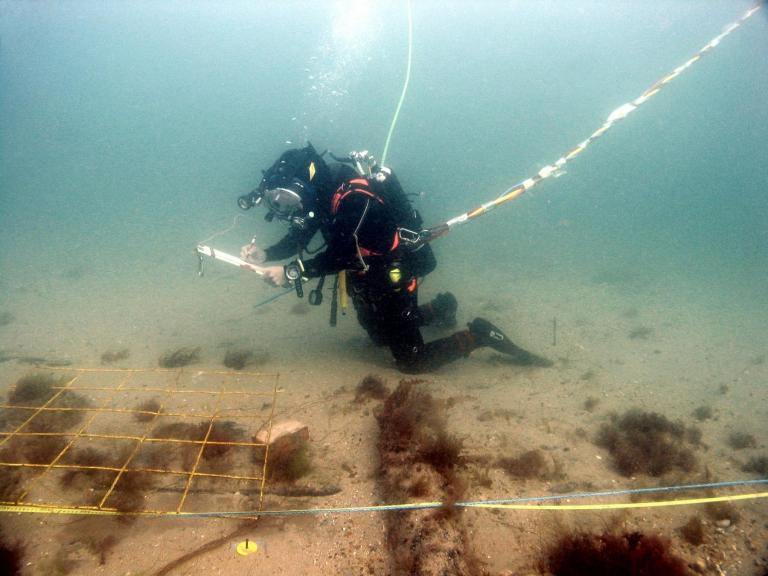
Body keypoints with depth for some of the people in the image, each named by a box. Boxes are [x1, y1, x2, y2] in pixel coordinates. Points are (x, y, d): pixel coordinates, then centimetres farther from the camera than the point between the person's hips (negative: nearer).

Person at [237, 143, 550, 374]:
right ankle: (440, 309, 38)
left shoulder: (353, 198, -31)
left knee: (411, 362, -4)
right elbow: (298, 239, 1)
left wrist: (290, 273, -28)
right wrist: (265, 255, -16)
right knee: (379, 336, 29)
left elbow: (339, 256, -34)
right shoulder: (320, 190, -4)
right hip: (367, 278, 9)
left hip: (393, 277, -9)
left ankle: (479, 335, 7)